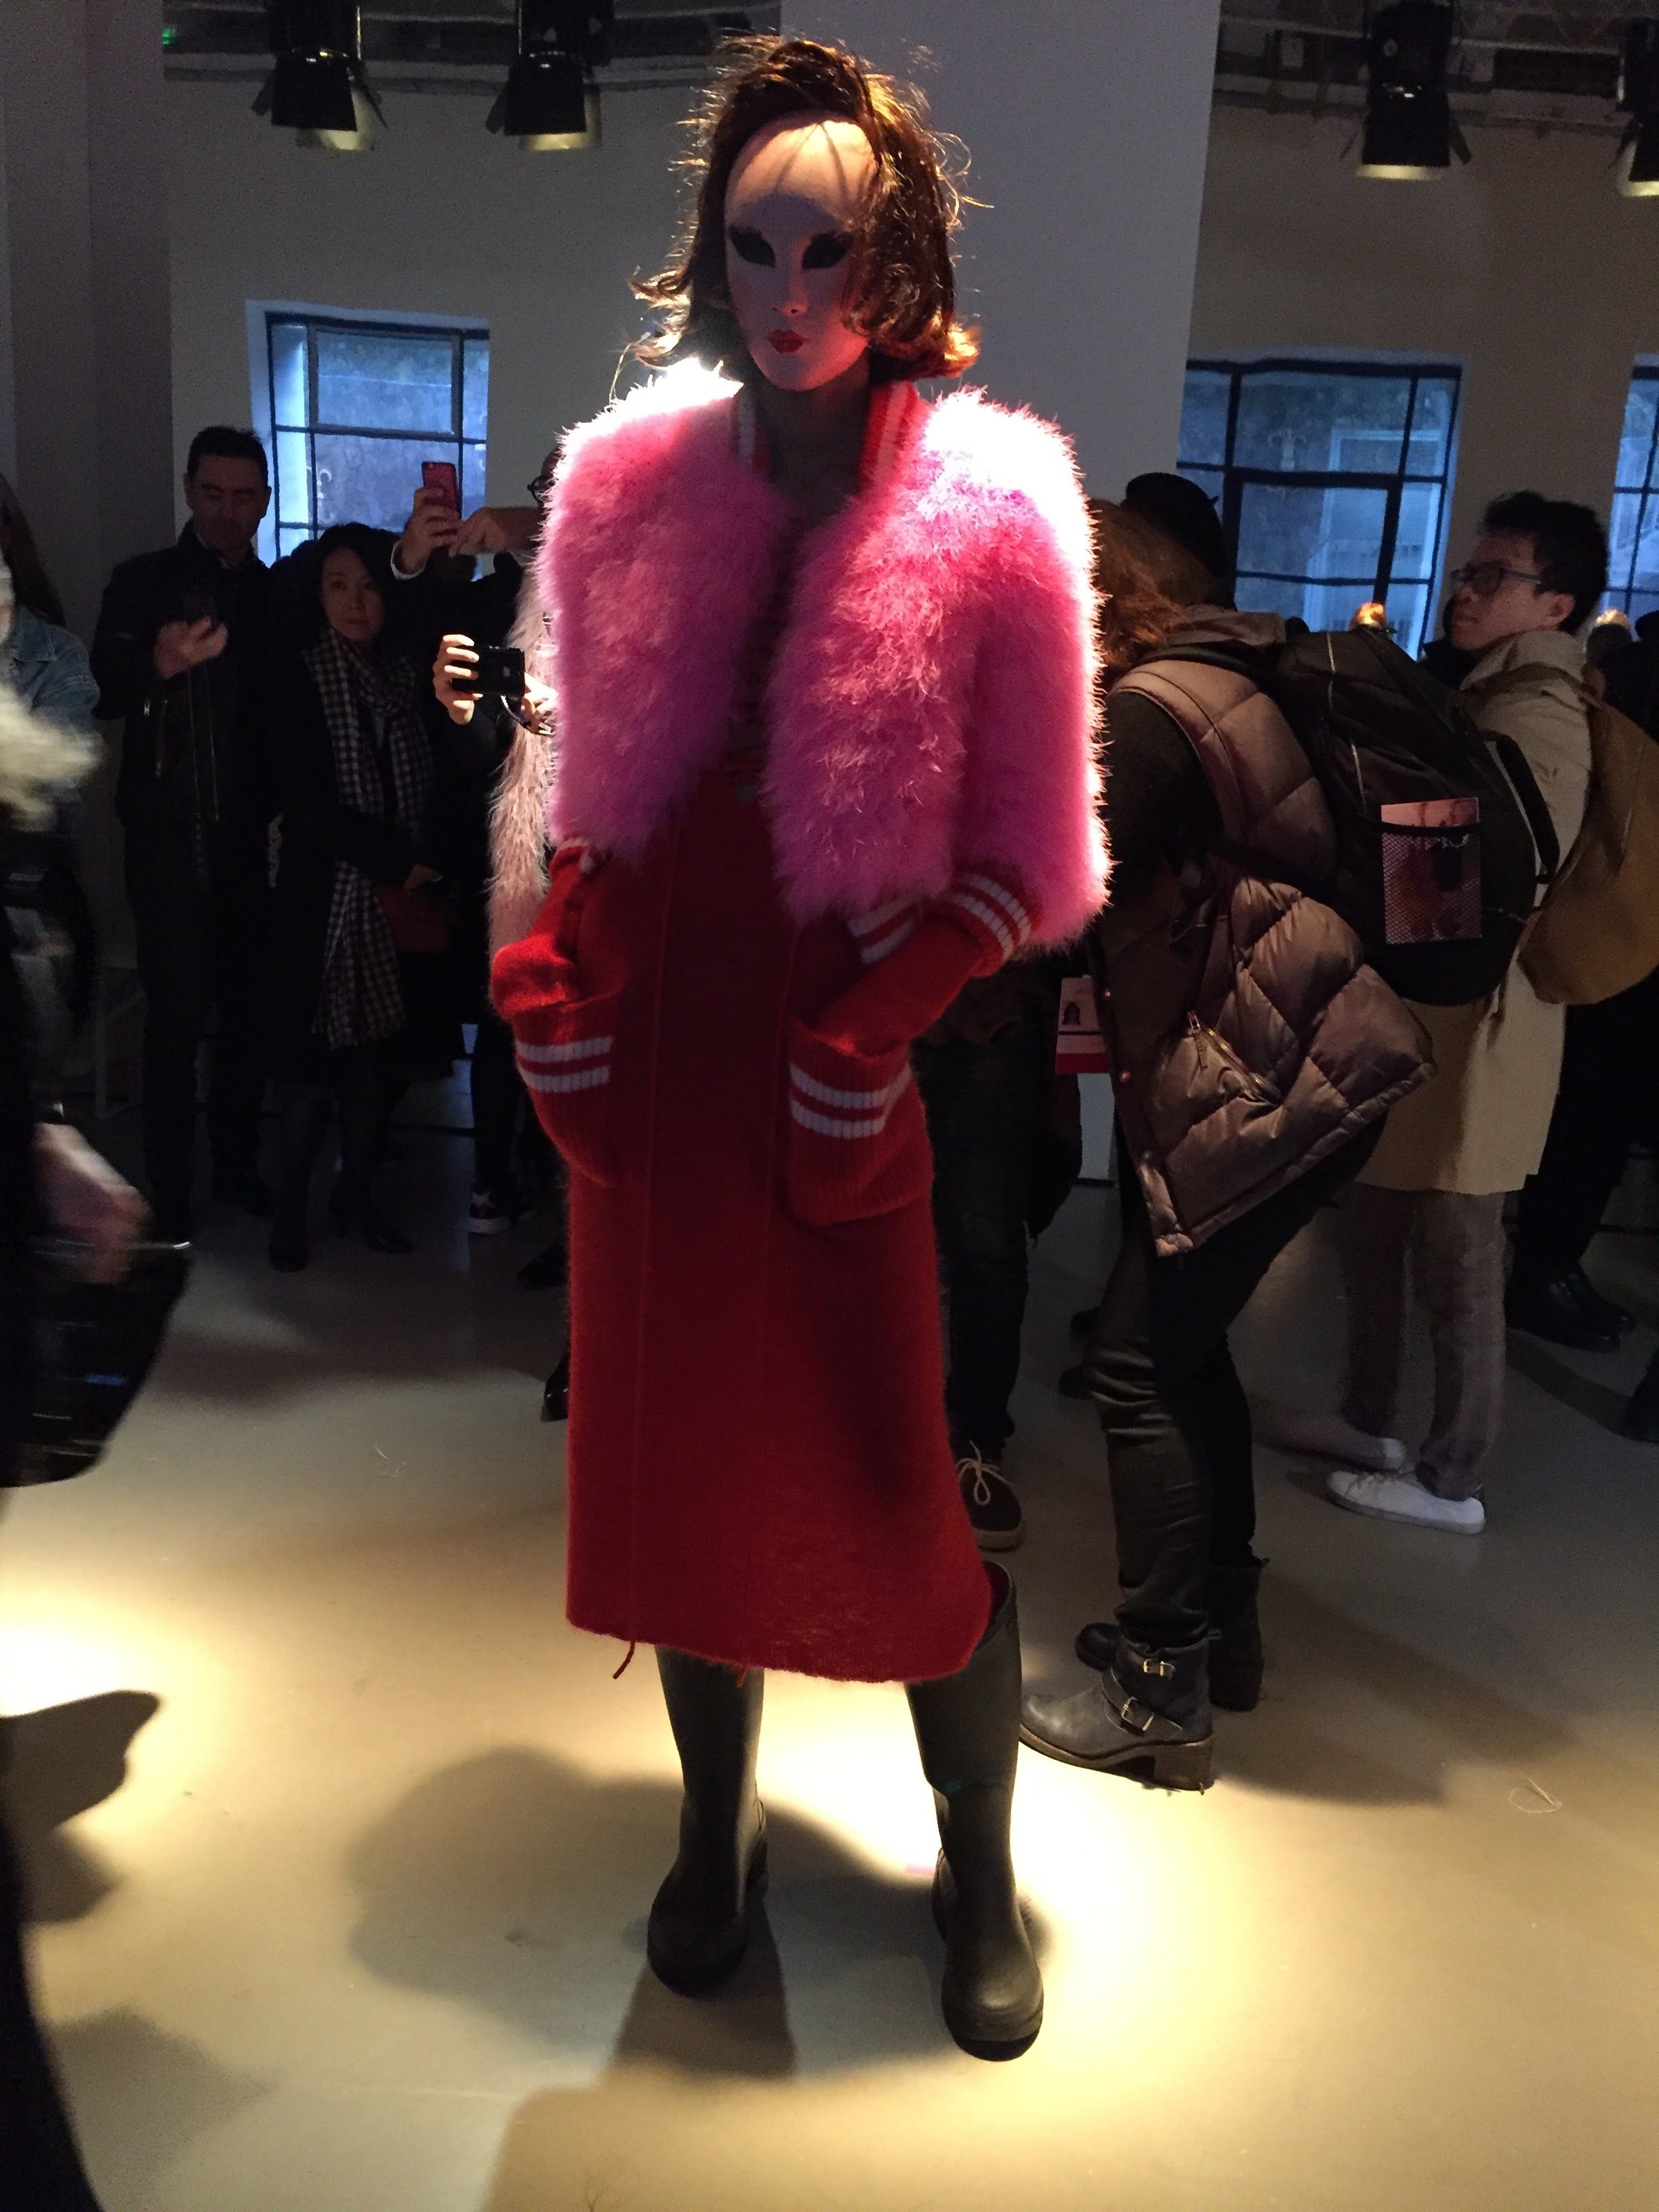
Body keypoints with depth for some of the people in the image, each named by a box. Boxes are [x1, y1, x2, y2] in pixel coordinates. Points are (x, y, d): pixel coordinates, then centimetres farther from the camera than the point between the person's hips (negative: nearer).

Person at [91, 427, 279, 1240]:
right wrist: (158, 665, -31)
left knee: (248, 1005, 4)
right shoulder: (144, 582, 2)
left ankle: (238, 1164, 16)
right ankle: (168, 1189, 1)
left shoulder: (279, 594, 11)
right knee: (179, 1011, -6)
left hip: (252, 835, 3)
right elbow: (103, 688, -10)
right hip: (171, 834, -3)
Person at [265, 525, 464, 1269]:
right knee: (318, 1058, -1)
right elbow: (304, 796, -9)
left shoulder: (411, 677, 8)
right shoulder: (299, 679, -3)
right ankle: (291, 1207, 14)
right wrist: (398, 861, -10)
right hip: (325, 896, -3)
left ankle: (357, 1194, 22)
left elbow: (441, 786, 6)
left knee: (383, 1055, 6)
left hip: (408, 901, 3)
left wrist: (434, 867, -9)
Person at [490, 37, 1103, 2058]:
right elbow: (584, 790, 14)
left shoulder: (990, 498, -4)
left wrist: (884, 1021, -15)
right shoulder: (630, 480, 6)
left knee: (898, 1490, 2)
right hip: (652, 1052, 4)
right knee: (676, 1457, 13)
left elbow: (1027, 852, -3)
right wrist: (557, 982, 0)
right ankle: (715, 1830, 37)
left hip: (850, 1073, -3)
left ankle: (979, 1877, 28)